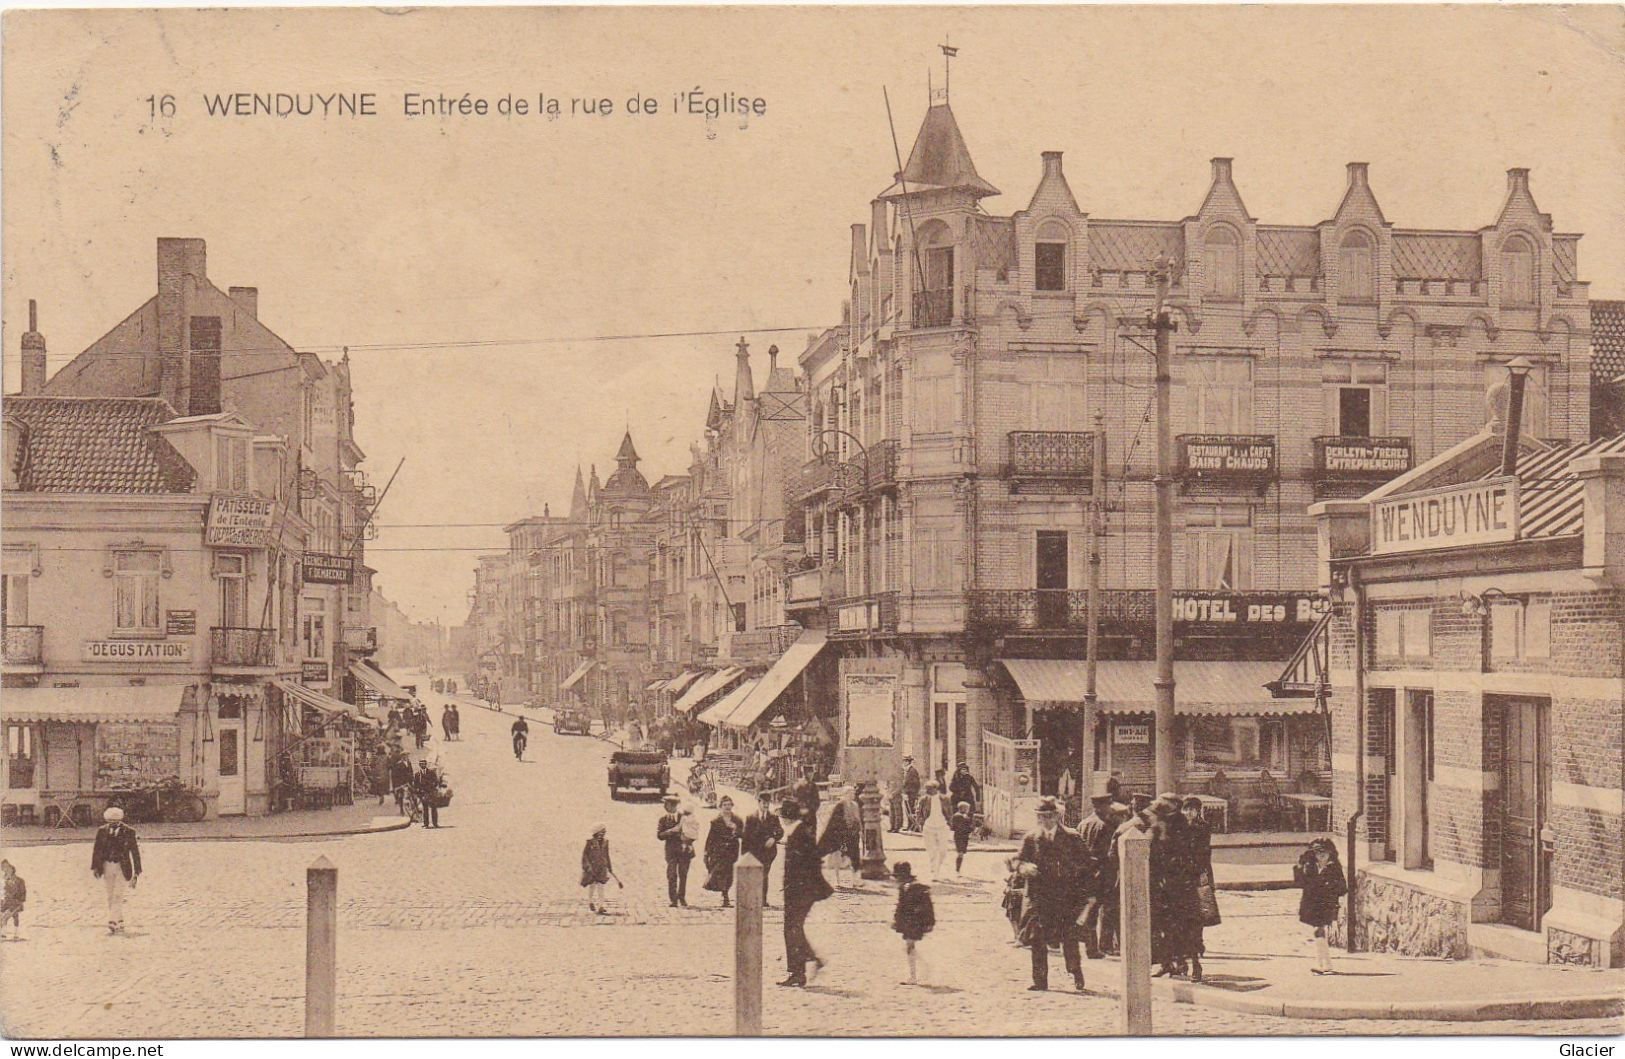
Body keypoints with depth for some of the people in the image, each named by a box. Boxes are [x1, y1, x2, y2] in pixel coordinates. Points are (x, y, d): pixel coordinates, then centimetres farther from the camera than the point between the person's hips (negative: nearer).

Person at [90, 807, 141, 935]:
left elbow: (135, 852, 0)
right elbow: (96, 850, 6)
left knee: (117, 897, -11)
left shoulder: (129, 832, -4)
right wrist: (94, 867, -3)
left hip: (122, 868, -4)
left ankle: (112, 924, -14)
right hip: (107, 867, 4)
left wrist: (137, 872, 0)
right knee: (110, 898, 8)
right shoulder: (102, 831, 3)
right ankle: (119, 923, 17)